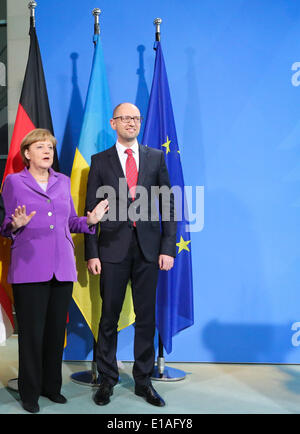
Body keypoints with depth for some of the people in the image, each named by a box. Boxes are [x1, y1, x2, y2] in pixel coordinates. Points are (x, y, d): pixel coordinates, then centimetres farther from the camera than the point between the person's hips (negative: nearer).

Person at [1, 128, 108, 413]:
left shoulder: (63, 181, 14)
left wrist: (90, 220, -2)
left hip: (62, 268, 4)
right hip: (29, 269, -4)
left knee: (57, 329, 9)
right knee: (32, 331, 0)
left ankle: (52, 386, 24)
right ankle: (30, 392, 15)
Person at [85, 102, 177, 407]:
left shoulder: (156, 157, 7)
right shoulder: (100, 161, 4)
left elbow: (167, 204, 5)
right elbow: (91, 210, 3)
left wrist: (168, 247, -2)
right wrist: (92, 253, -4)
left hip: (148, 249, 1)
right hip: (113, 248, -1)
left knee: (146, 317, 8)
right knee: (109, 317, 7)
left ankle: (143, 381, 22)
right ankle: (107, 380, 22)